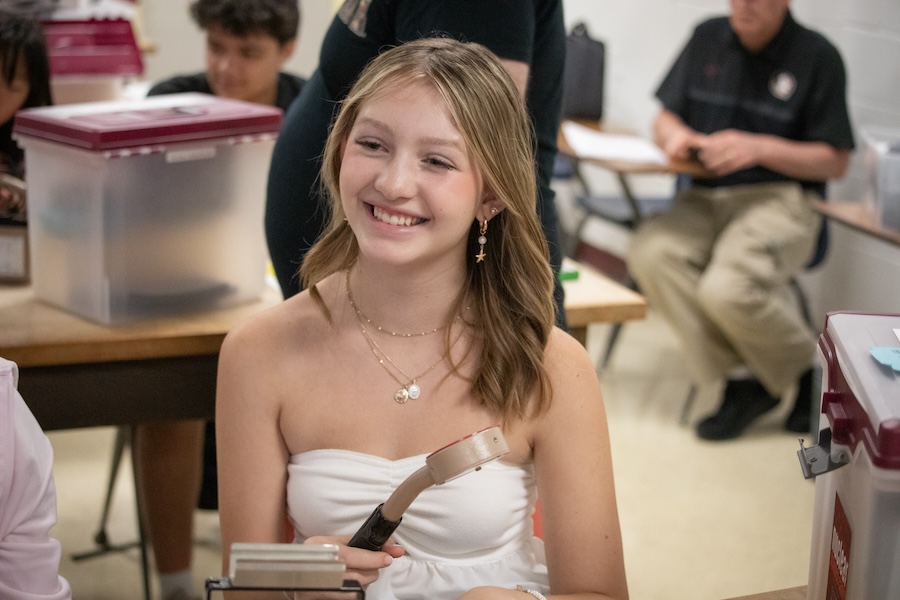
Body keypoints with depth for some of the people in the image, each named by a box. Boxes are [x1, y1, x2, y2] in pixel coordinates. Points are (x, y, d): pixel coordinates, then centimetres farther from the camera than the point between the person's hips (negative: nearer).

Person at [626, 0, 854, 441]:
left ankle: (808, 372, -2)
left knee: (728, 288, -33)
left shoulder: (817, 57, -2)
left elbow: (835, 162, -3)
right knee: (650, 253, -27)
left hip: (779, 199, -5)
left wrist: (760, 148, -17)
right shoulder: (707, 39, 12)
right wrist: (675, 134, -8)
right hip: (705, 197, 5)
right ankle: (741, 378, -16)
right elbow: (665, 118, 17)